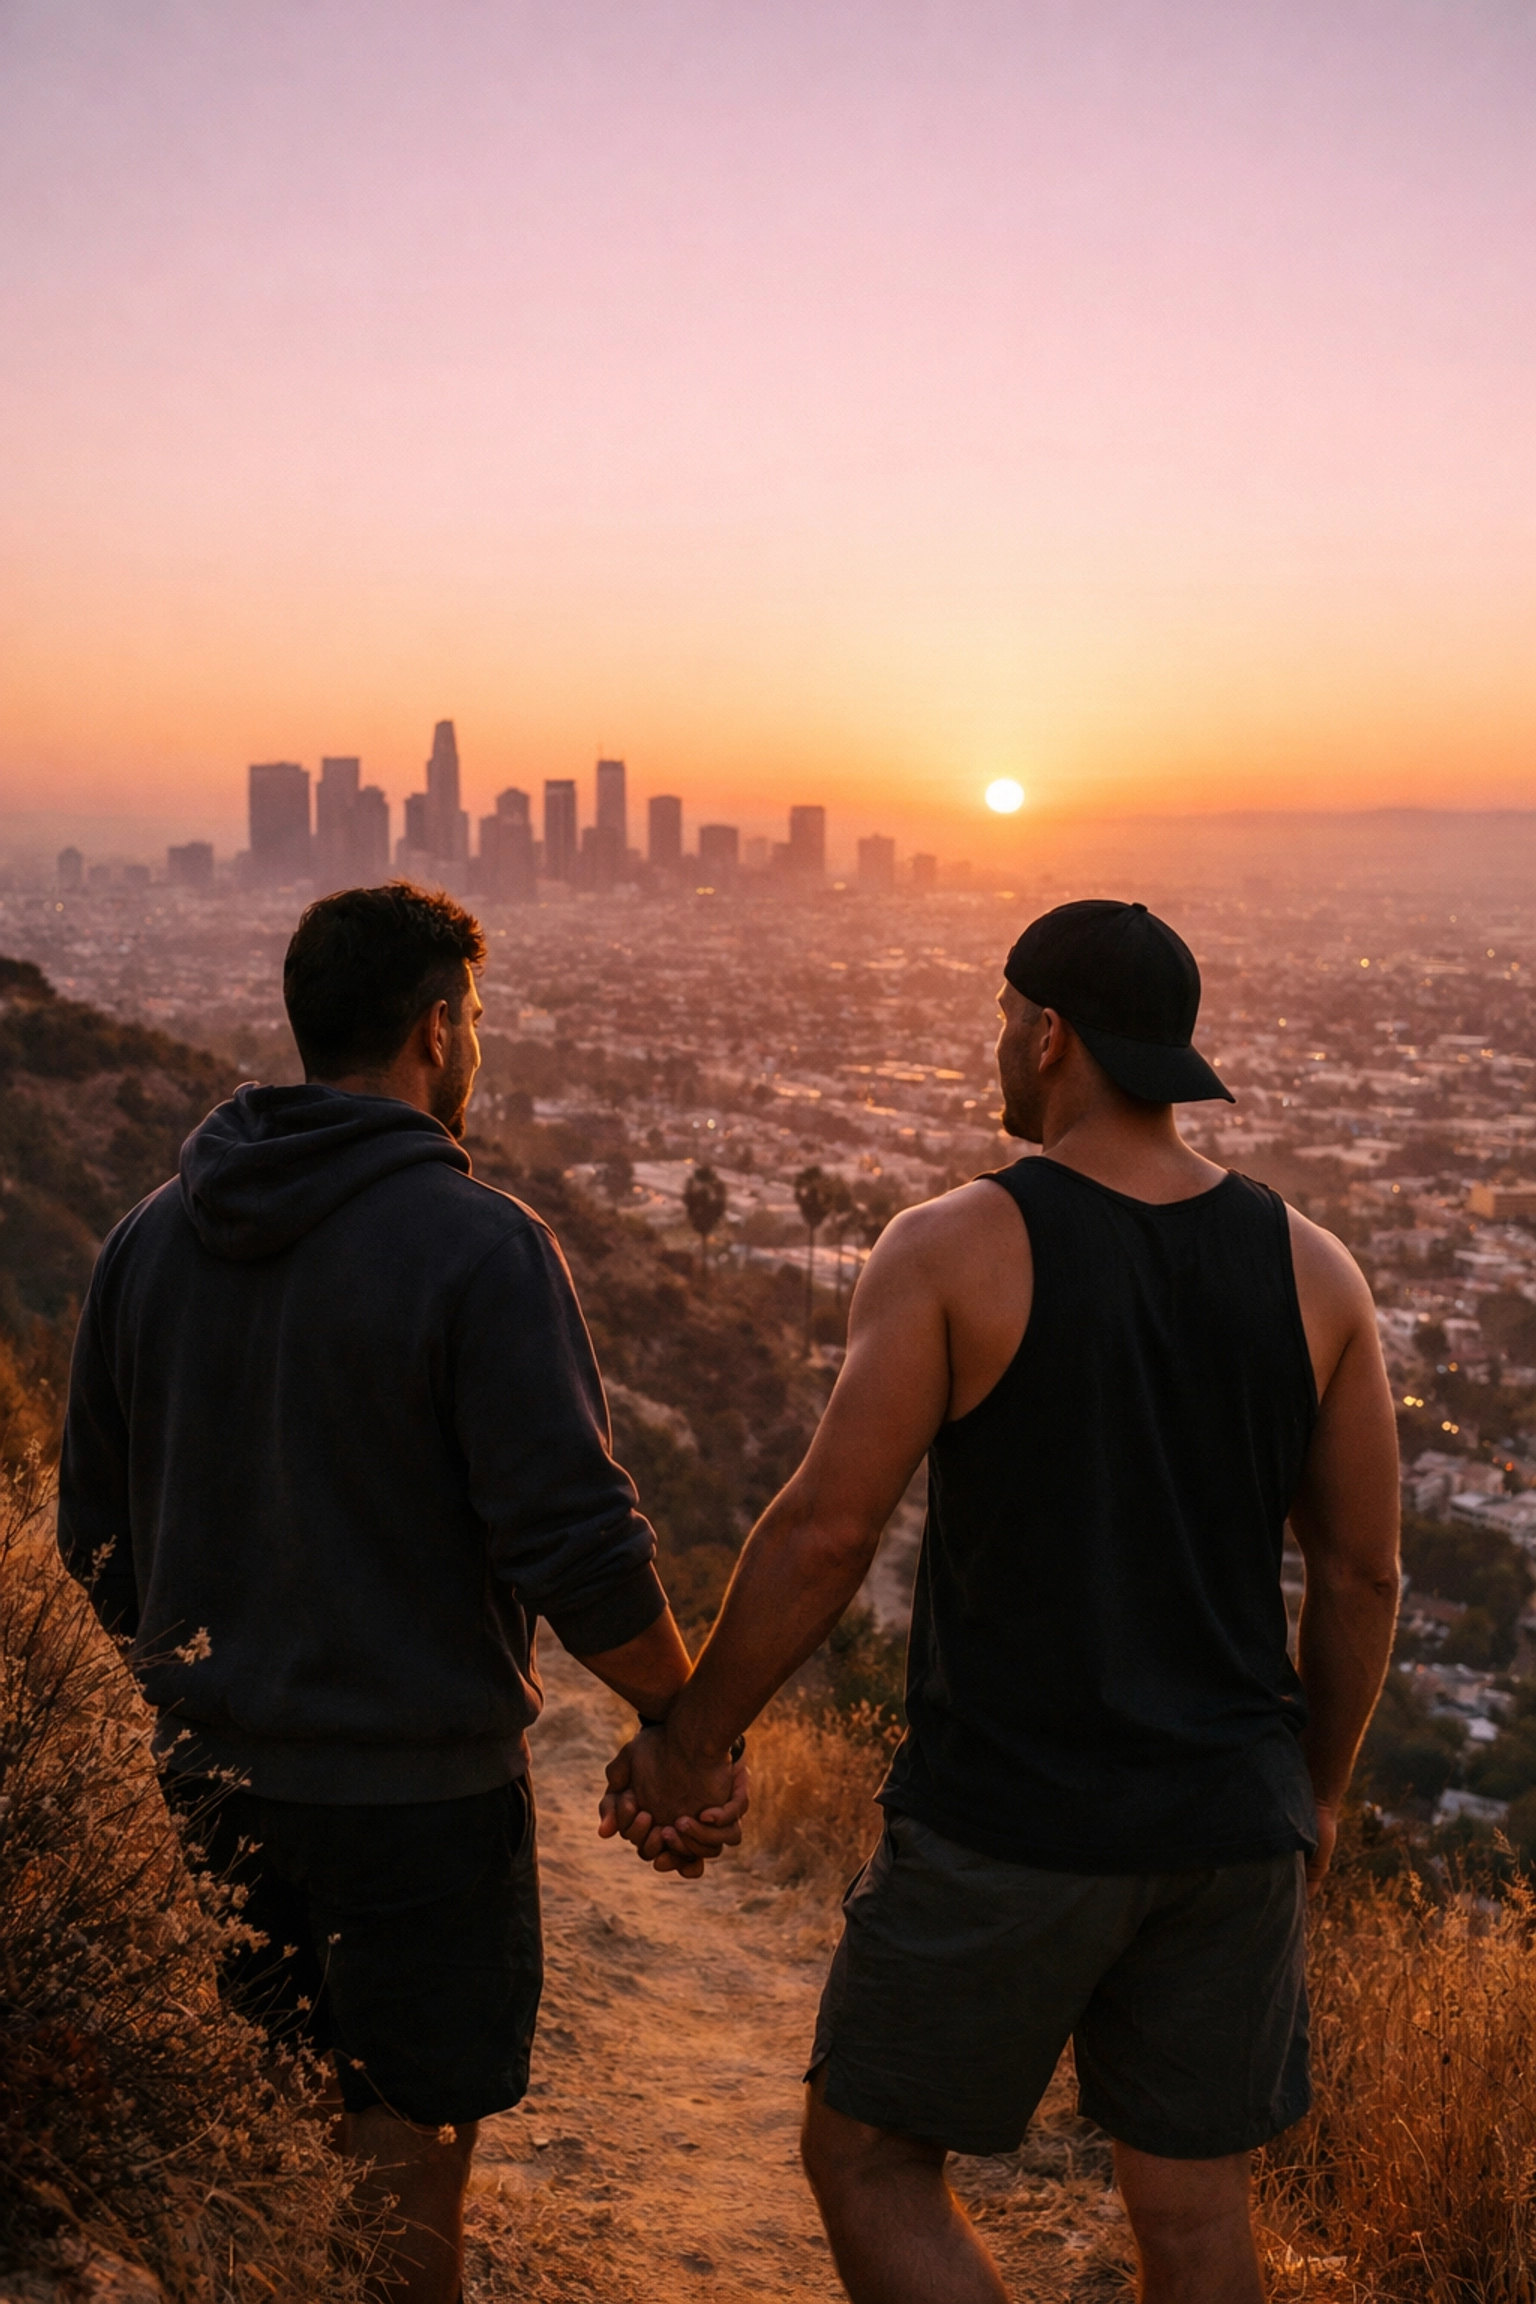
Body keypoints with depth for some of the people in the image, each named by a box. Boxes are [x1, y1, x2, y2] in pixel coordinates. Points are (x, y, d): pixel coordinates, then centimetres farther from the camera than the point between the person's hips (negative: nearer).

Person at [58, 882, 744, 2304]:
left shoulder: (154, 1236, 3)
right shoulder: (477, 1246, -17)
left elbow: (97, 1533, 10)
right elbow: (579, 1547, -21)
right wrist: (688, 1724, -6)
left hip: (214, 1777, 6)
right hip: (417, 1787, -6)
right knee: (407, 2162, 10)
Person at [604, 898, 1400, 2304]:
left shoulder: (954, 1251, -13)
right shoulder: (1311, 1269, 0)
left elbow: (826, 1533, -16)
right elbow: (1362, 1571, 5)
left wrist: (689, 1742, -2)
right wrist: (1319, 1787, 19)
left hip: (1006, 1826, -4)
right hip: (1227, 1822, 5)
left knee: (868, 2162, 16)